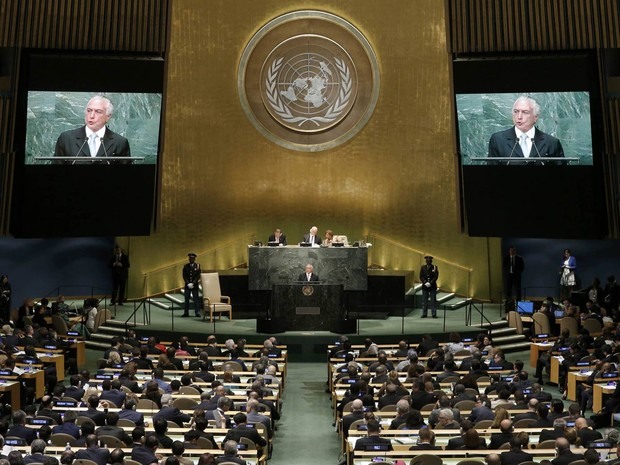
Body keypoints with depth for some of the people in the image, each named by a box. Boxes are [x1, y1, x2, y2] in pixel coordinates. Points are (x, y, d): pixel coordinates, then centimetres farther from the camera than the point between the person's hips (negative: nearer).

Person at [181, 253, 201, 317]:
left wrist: (193, 283, -13)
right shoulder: (186, 266, 6)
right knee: (186, 299, 3)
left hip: (195, 285, -2)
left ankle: (197, 313, 3)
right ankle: (186, 313, 7)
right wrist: (188, 283, -11)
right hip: (187, 285, 2)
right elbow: (184, 276, 2)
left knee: (196, 299, -1)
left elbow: (198, 276, -4)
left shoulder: (197, 265, 1)